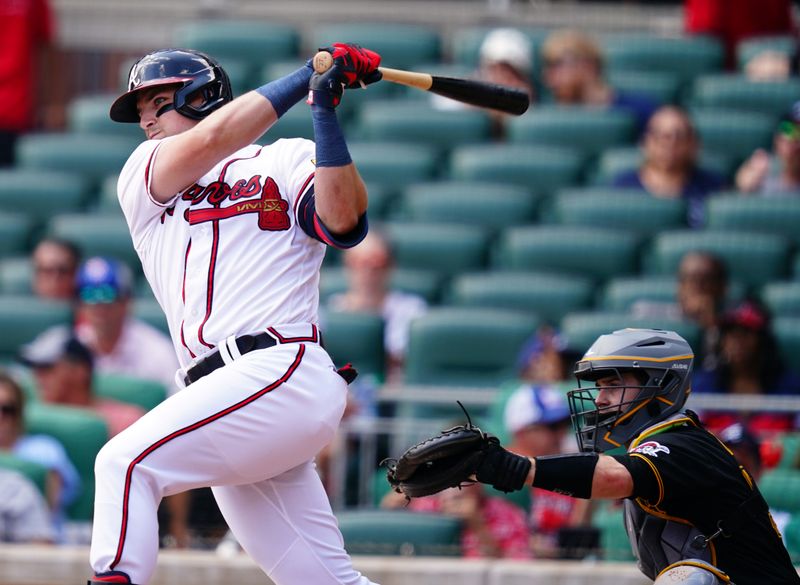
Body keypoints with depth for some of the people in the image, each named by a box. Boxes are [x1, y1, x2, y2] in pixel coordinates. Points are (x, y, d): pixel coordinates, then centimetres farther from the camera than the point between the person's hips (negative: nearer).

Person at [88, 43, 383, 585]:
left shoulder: (286, 163, 11)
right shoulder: (142, 177, 22)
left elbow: (344, 223, -8)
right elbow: (208, 141, 2)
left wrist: (324, 113, -12)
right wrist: (307, 78, 3)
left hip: (283, 374, -5)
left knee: (126, 461, -22)